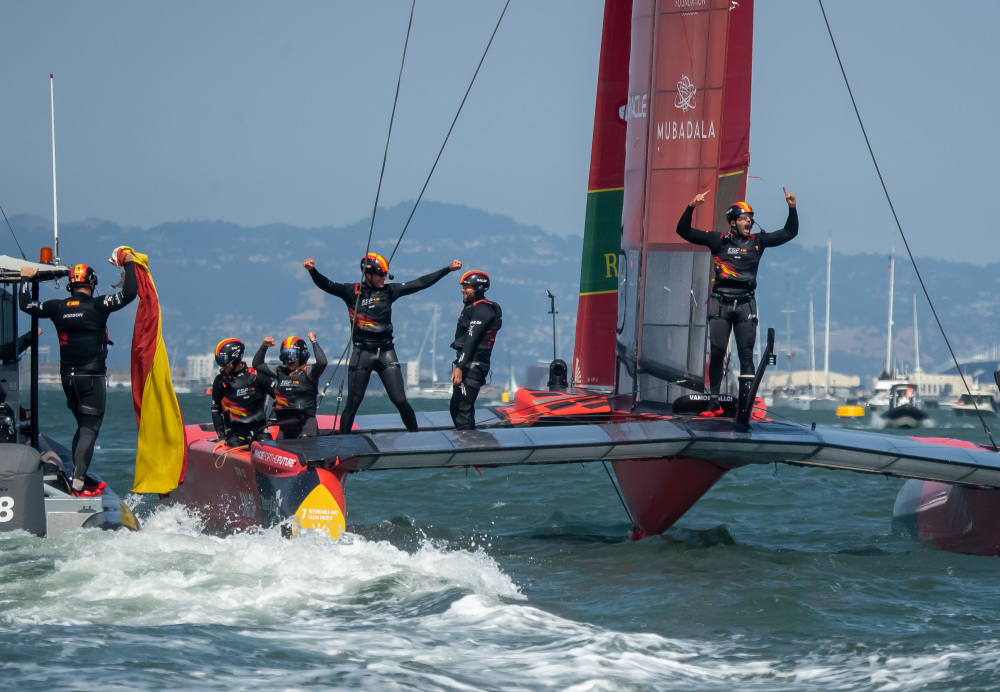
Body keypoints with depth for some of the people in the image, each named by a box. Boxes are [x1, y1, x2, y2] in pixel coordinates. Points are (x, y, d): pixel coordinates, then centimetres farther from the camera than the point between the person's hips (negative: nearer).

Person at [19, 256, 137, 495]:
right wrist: (129, 264, -2)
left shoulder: (58, 308, 1)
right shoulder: (97, 306, -12)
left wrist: (25, 278, 25)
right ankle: (78, 481, -17)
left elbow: (26, 305, 10)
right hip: (92, 378, -5)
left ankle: (76, 476, 17)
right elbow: (129, 293, -15)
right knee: (89, 430, -5)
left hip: (68, 378, 5)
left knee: (83, 426, 20)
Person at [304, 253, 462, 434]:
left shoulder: (389, 291, 6)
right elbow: (326, 285, -11)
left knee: (400, 401, 0)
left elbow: (420, 283, 9)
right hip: (362, 353, -2)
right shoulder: (352, 292, -1)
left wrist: (448, 269, 8)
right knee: (353, 403, 0)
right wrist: (312, 270, -31)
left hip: (386, 353, 2)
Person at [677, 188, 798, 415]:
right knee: (717, 352, -2)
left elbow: (789, 233, 14)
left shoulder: (758, 241, 9)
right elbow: (684, 231, 3)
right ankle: (714, 402, 4)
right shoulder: (718, 240, 3)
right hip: (720, 302, -1)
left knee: (746, 353, -2)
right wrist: (691, 207, -10)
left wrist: (792, 208, 1)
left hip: (745, 303, 1)